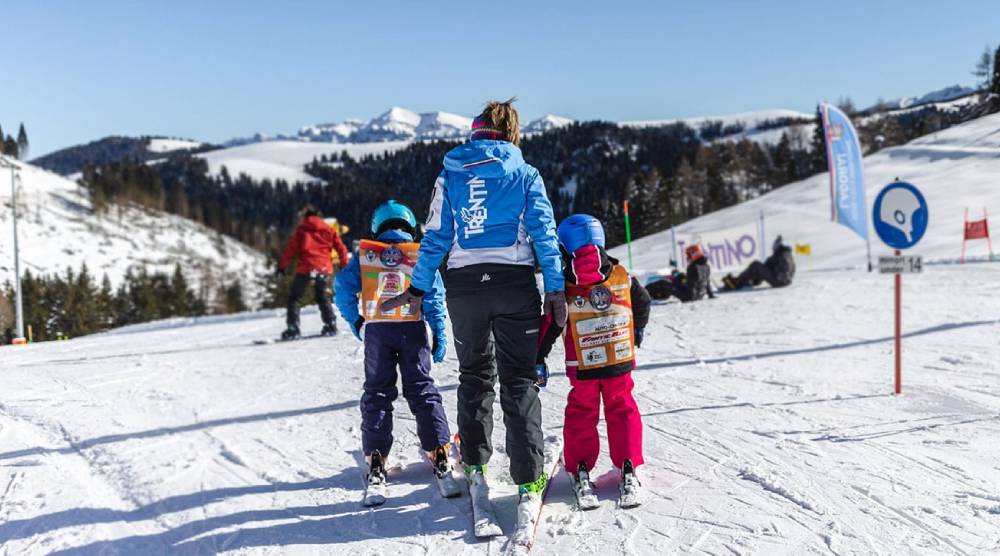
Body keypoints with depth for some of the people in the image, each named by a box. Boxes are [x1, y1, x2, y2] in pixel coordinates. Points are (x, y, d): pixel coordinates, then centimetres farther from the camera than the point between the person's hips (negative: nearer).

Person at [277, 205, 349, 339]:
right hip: (324, 268, 4)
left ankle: (293, 328, -4)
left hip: (306, 268, -4)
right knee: (323, 297, 23)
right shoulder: (328, 230, 13)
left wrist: (282, 265, 2)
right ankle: (330, 325, 16)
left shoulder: (301, 229, 4)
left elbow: (291, 248, -2)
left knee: (294, 298, 7)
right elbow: (341, 248, 10)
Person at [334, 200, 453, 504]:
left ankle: (375, 458, 4)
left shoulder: (365, 253, 8)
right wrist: (439, 334, -1)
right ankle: (438, 452, 6)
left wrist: (355, 322, 7)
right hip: (413, 330, 0)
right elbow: (434, 296, -1)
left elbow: (344, 286, -1)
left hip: (376, 330, 0)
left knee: (377, 392, 9)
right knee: (421, 389, 8)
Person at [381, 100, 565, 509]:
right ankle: (529, 480, 0)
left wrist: (418, 289, 9)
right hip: (515, 281, -1)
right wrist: (555, 289, 0)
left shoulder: (450, 175, 7)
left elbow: (436, 235, 4)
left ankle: (475, 466, 20)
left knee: (474, 375, 18)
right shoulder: (525, 175, 4)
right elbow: (544, 233, -2)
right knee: (519, 380, 3)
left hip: (464, 283, 2)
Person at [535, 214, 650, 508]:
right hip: (620, 363, 2)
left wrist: (539, 360, 3)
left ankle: (580, 472, 12)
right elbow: (643, 304, 15)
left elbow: (549, 326, -6)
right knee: (622, 411, 15)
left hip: (582, 369, -2)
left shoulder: (563, 288, -9)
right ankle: (628, 470, 13)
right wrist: (637, 334, 32)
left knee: (581, 416, 13)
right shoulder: (623, 277, 0)